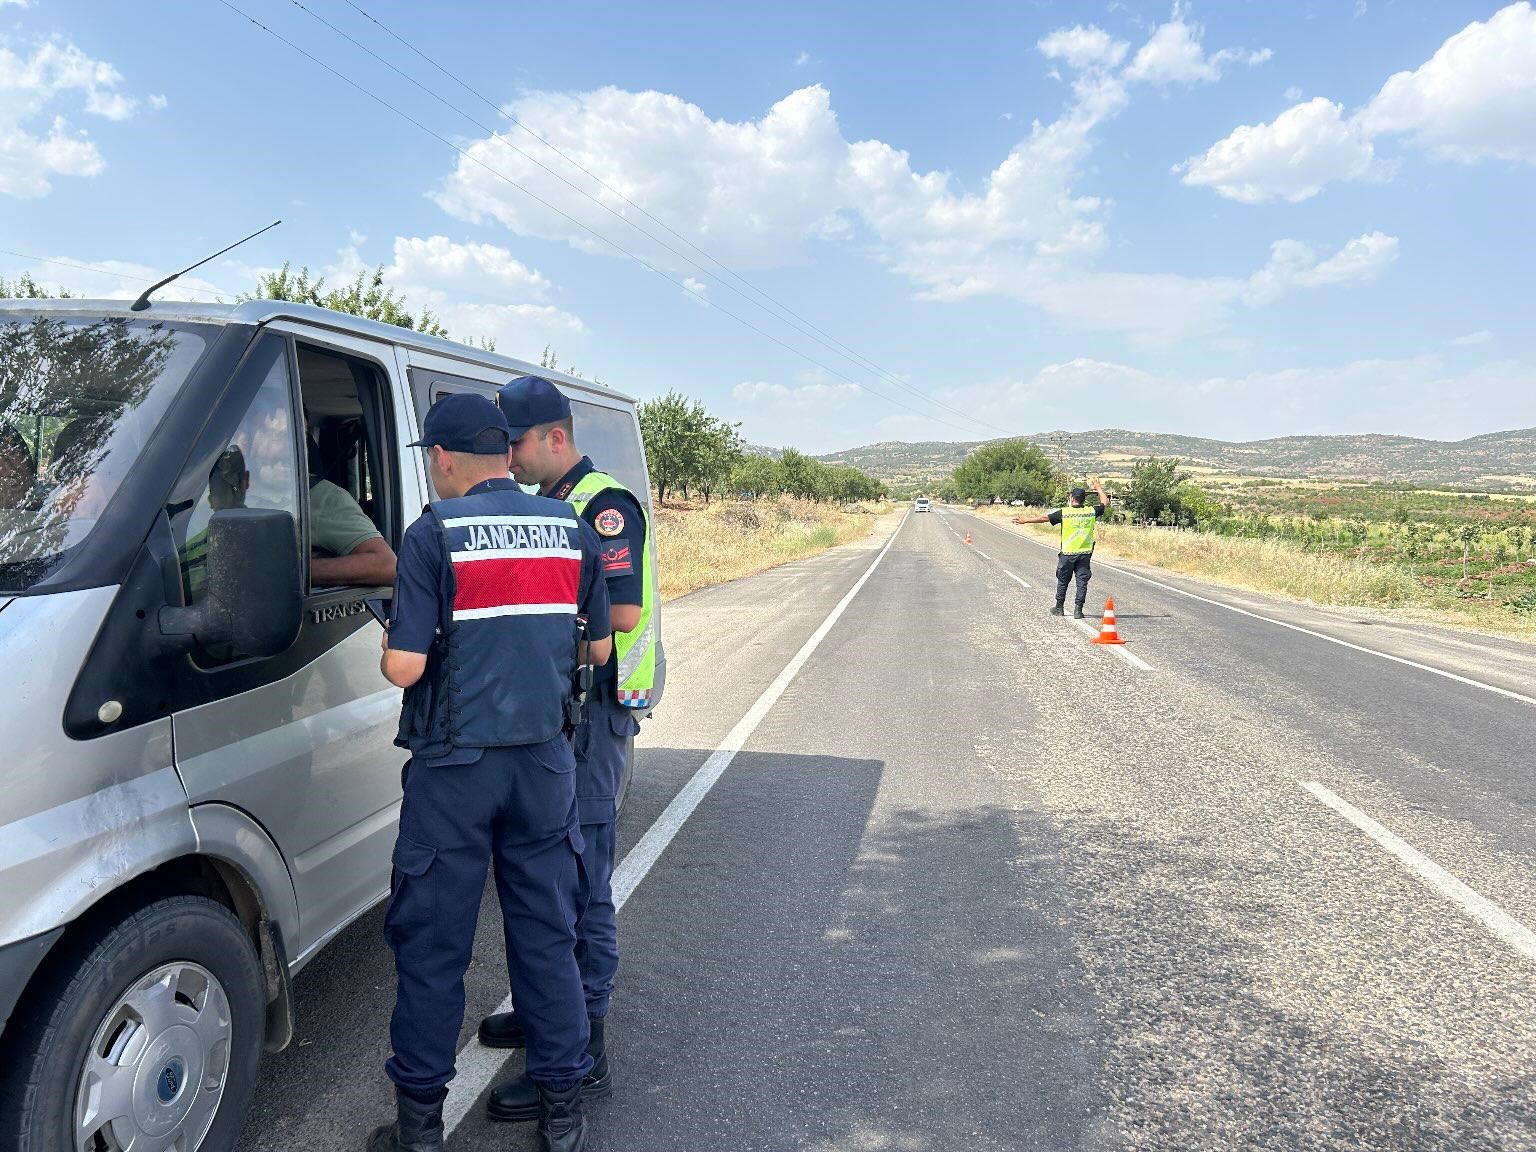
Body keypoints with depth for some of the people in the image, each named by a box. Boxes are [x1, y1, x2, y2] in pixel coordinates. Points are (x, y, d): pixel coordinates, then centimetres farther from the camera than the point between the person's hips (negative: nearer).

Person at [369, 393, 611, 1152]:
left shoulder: (435, 534, -11)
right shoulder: (571, 530, 3)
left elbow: (405, 666, -15)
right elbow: (599, 647, 8)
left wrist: (386, 649, 6)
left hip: (454, 768, -4)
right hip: (545, 764, 4)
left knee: (431, 945, 10)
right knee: (548, 937, 13)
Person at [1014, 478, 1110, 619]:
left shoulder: (1064, 512, -8)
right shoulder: (1091, 511, -1)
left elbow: (1044, 518, -3)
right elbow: (1105, 503, 17)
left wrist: (1025, 520, 7)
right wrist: (1099, 489, 32)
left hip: (1068, 553, -1)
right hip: (1085, 553, 2)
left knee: (1063, 581, 13)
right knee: (1082, 581, 5)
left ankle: (1059, 608, 23)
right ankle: (1078, 610, 0)